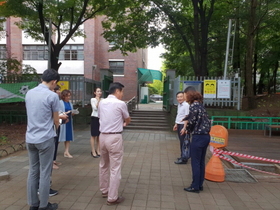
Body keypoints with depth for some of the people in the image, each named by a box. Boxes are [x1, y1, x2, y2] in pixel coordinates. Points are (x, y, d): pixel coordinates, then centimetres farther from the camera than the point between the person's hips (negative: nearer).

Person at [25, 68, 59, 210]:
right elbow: (56, 120, -4)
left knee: (33, 171, 14)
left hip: (30, 138, 6)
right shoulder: (52, 96, -13)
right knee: (45, 173, 5)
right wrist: (57, 126, 18)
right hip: (45, 139, -6)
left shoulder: (29, 93, 6)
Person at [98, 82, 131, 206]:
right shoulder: (120, 104, -9)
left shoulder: (101, 103, 6)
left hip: (102, 136, 7)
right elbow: (128, 120, 7)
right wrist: (124, 123, 32)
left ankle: (104, 190, 37)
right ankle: (112, 198, 13)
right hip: (115, 138, -7)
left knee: (103, 165, 21)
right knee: (115, 168, 4)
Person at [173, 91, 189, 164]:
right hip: (179, 125, 8)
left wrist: (184, 128, -22)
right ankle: (182, 156, 29)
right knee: (181, 142, 16)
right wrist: (176, 124, 22)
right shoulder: (179, 105, 11)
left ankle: (183, 159, 8)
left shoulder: (186, 105, -16)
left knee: (183, 142, -2)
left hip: (183, 125, -8)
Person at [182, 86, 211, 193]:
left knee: (195, 162, 3)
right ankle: (200, 185, 26)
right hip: (206, 136, 9)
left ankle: (195, 186, 13)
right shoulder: (200, 105, 11)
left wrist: (188, 130, 6)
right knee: (201, 162, 16)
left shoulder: (193, 106, -14)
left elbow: (191, 122, -15)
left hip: (198, 137, -9)